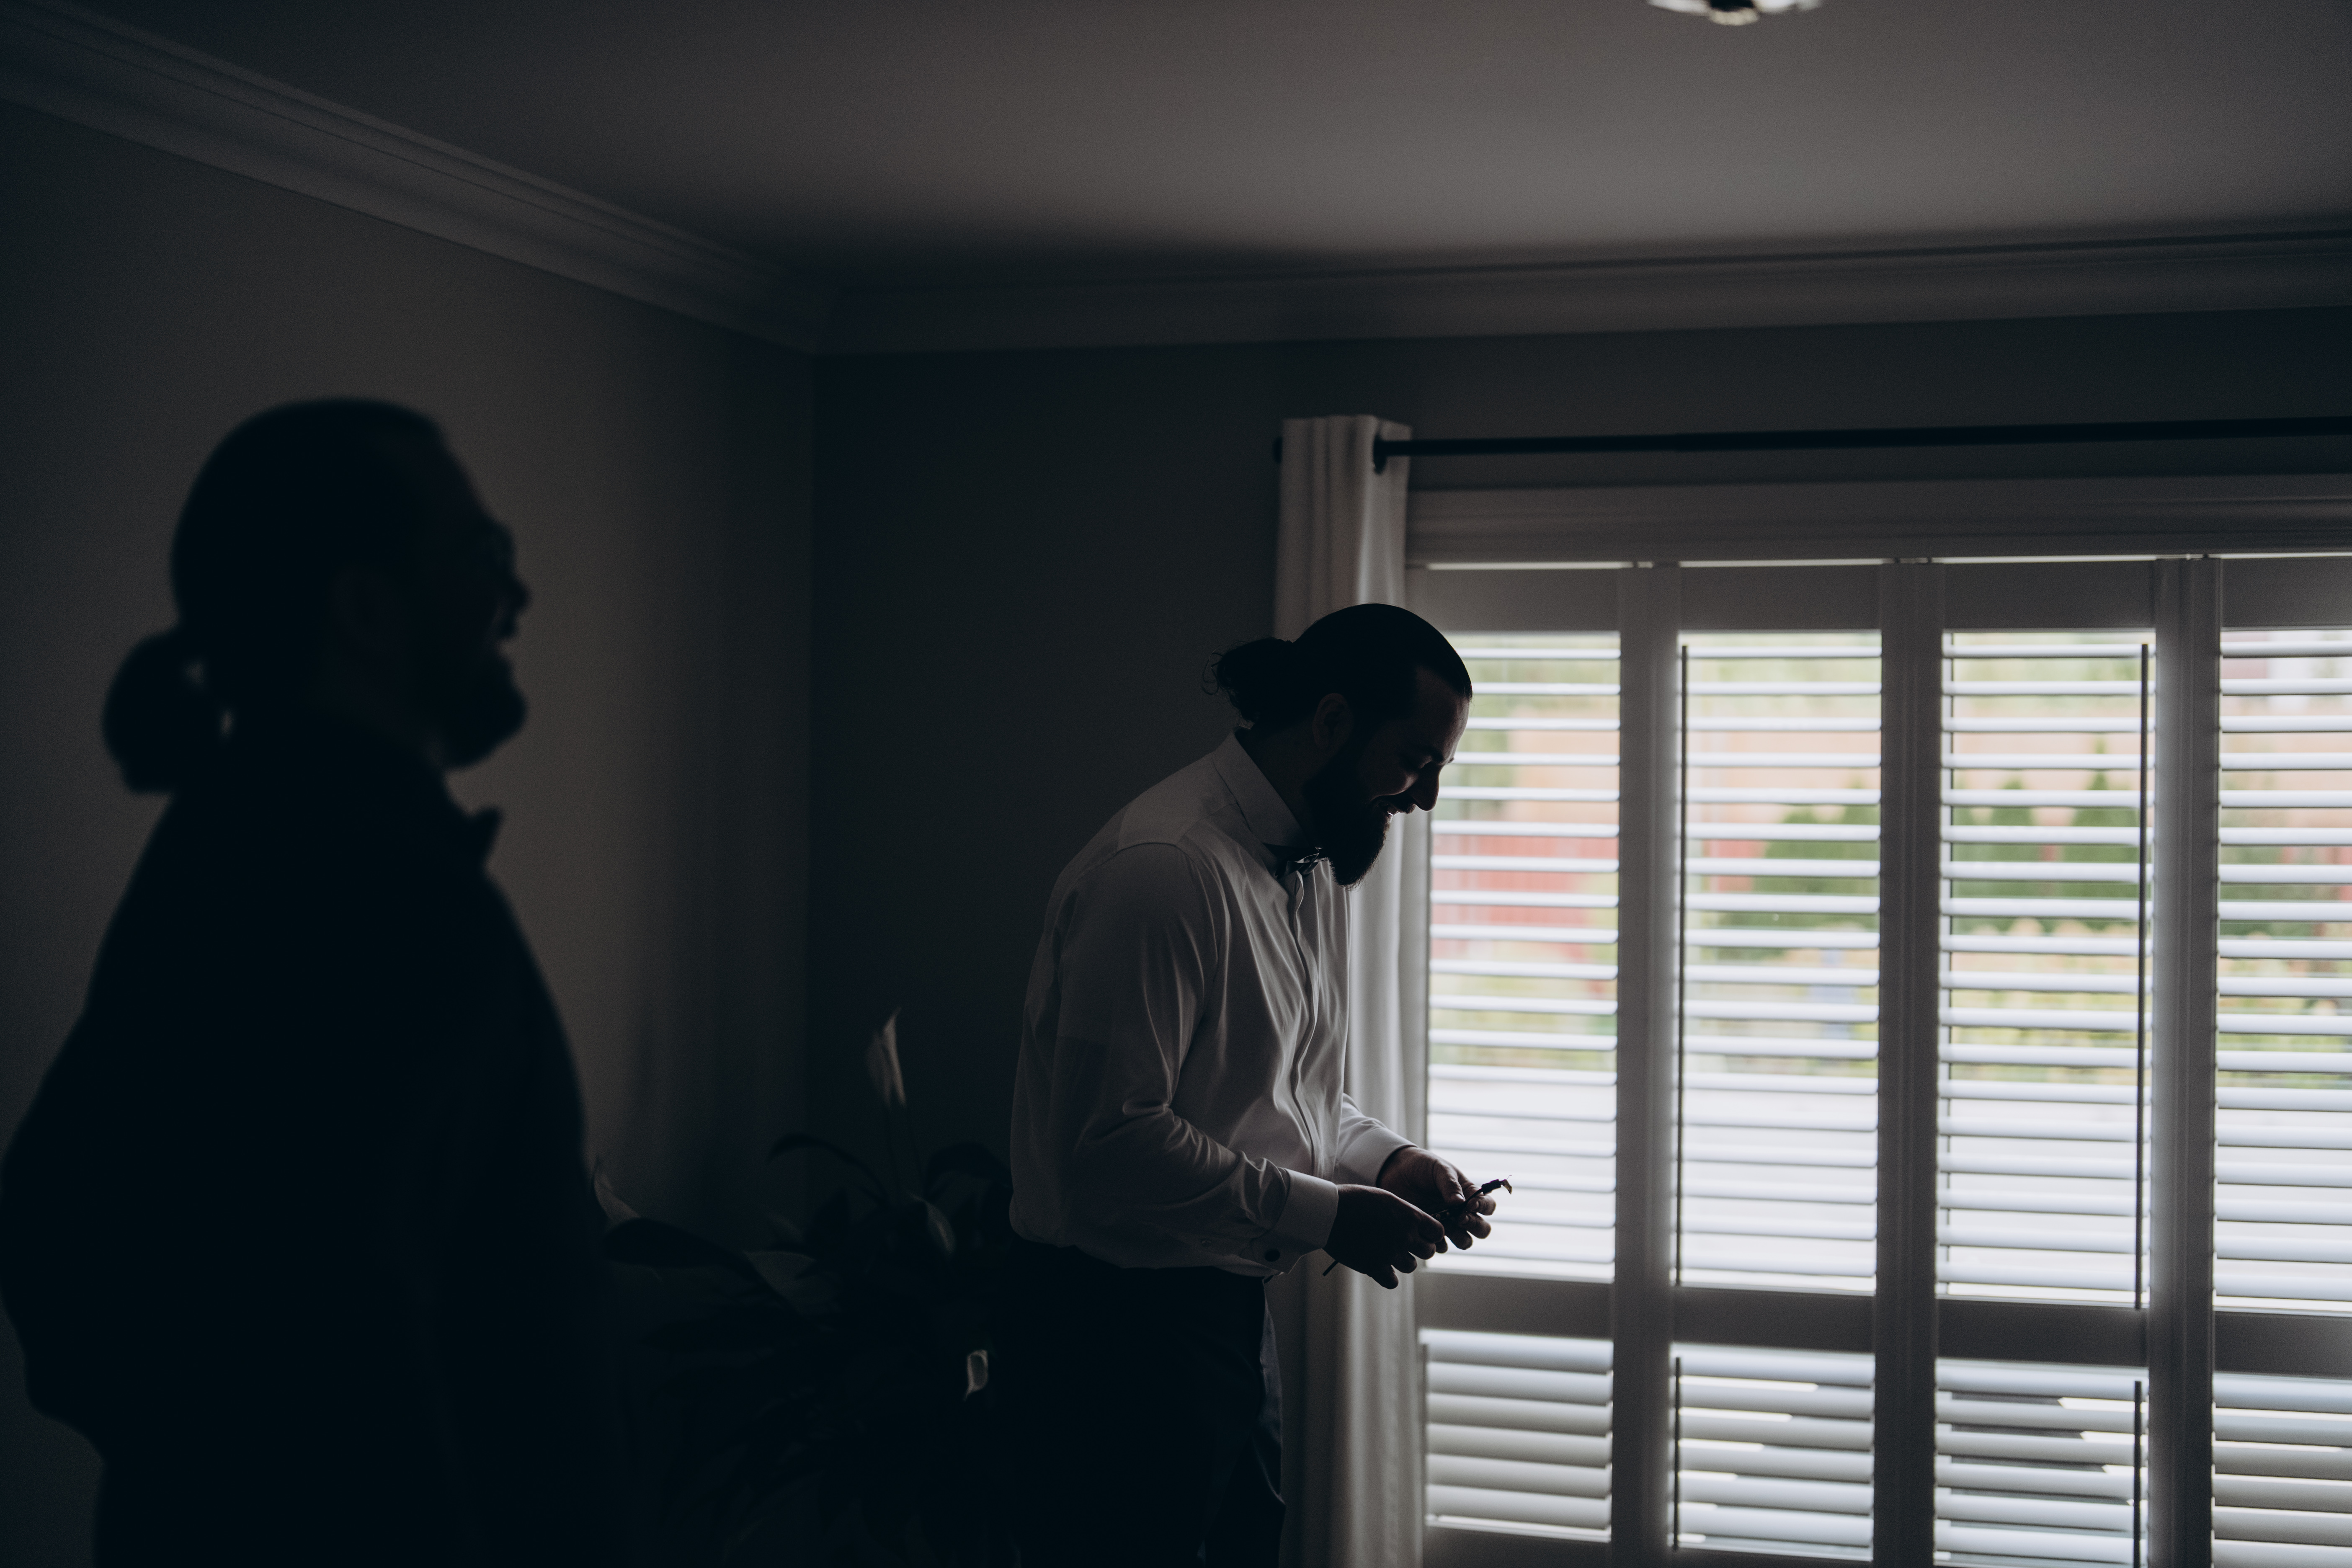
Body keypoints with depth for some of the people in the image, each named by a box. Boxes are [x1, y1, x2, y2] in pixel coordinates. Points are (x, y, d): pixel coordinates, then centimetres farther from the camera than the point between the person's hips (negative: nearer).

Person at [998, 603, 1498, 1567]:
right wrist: (1323, 1215, -19)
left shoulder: (1315, 862, 11)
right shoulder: (1163, 869, -21)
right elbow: (1109, 1143, -26)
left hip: (1229, 1315, 10)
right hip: (1117, 1332, -9)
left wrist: (1382, 1159, 2)